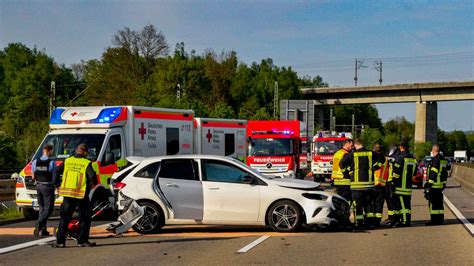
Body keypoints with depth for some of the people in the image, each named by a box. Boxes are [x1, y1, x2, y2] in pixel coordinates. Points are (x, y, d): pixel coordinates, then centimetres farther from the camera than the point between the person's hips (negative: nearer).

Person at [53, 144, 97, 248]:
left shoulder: (67, 161, 6)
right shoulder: (86, 163, -7)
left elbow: (56, 172, 6)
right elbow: (92, 176, -18)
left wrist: (57, 184, 18)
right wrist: (93, 183, 3)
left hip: (68, 193, 4)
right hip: (81, 195, -4)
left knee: (64, 218, 10)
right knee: (84, 219, 9)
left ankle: (60, 241, 8)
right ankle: (82, 241, 9)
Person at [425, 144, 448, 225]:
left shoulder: (435, 159, -14)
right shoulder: (444, 160, 15)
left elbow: (433, 173, -19)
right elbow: (445, 173, 19)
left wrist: (429, 184, -18)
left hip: (435, 185, -9)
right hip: (441, 185, 9)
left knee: (433, 203, -4)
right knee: (439, 202, 14)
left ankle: (434, 220, -3)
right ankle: (440, 219, 18)